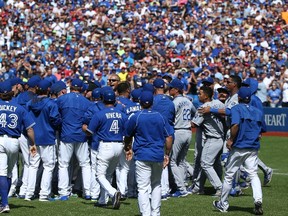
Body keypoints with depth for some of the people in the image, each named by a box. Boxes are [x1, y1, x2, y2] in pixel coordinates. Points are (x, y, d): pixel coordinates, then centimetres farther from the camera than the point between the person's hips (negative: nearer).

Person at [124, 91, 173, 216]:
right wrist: (167, 154, 11)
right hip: (158, 156, 4)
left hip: (142, 156, -4)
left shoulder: (135, 117, -3)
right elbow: (169, 137, 3)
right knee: (156, 185, 19)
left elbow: (127, 137, 9)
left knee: (143, 188, -6)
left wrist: (128, 149, 27)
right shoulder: (160, 117, 6)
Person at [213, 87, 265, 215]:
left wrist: (231, 139, -13)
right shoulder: (258, 112, 11)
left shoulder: (236, 109, -6)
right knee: (253, 174, 3)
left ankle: (223, 204, 19)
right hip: (253, 149, 4)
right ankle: (258, 201, -20)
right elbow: (261, 131, 13)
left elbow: (235, 124, -23)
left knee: (229, 175, 8)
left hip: (238, 148, -4)